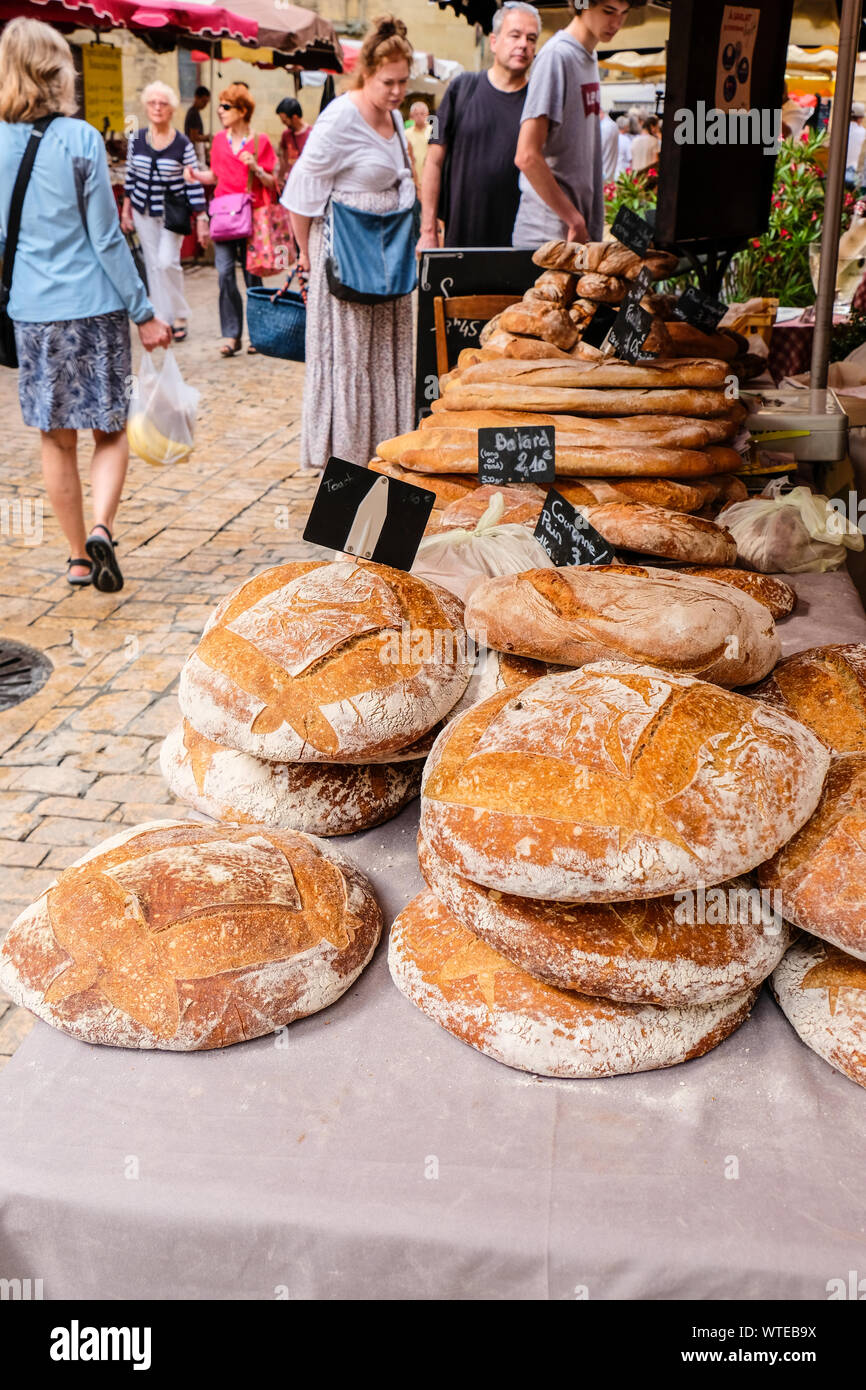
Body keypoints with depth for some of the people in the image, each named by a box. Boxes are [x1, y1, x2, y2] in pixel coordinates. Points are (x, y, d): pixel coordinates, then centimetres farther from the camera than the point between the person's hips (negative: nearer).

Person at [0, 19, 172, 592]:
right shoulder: (80, 139, -8)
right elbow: (106, 237, -7)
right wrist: (144, 313, -1)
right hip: (94, 307, -3)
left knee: (57, 440, 11)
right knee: (111, 431, 8)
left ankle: (80, 555, 17)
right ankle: (101, 528, -15)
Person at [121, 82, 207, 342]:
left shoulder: (183, 144, -8)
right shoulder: (136, 140, 1)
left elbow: (194, 183, -5)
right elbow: (130, 176, 10)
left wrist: (200, 217, -7)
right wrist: (126, 210, 10)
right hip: (144, 212, 3)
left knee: (167, 262, -15)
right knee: (153, 264, 6)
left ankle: (179, 316, 4)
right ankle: (162, 318, 15)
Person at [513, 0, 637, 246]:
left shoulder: (590, 57, 16)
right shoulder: (557, 55, -11)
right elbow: (526, 157, -21)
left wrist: (587, 226, 12)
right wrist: (574, 220, -17)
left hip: (585, 232, 8)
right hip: (549, 234, -8)